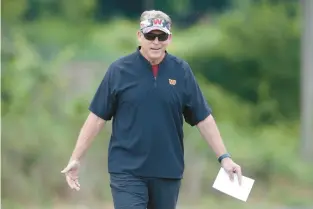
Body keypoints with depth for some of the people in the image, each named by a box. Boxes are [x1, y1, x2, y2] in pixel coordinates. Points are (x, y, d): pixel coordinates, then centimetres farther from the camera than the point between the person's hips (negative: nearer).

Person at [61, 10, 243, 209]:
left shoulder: (182, 71, 3)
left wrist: (224, 157, 2)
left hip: (168, 171, 3)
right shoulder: (119, 70, -2)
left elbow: (203, 118, 6)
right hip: (127, 170, -2)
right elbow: (97, 117, 1)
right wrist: (76, 158, -1)